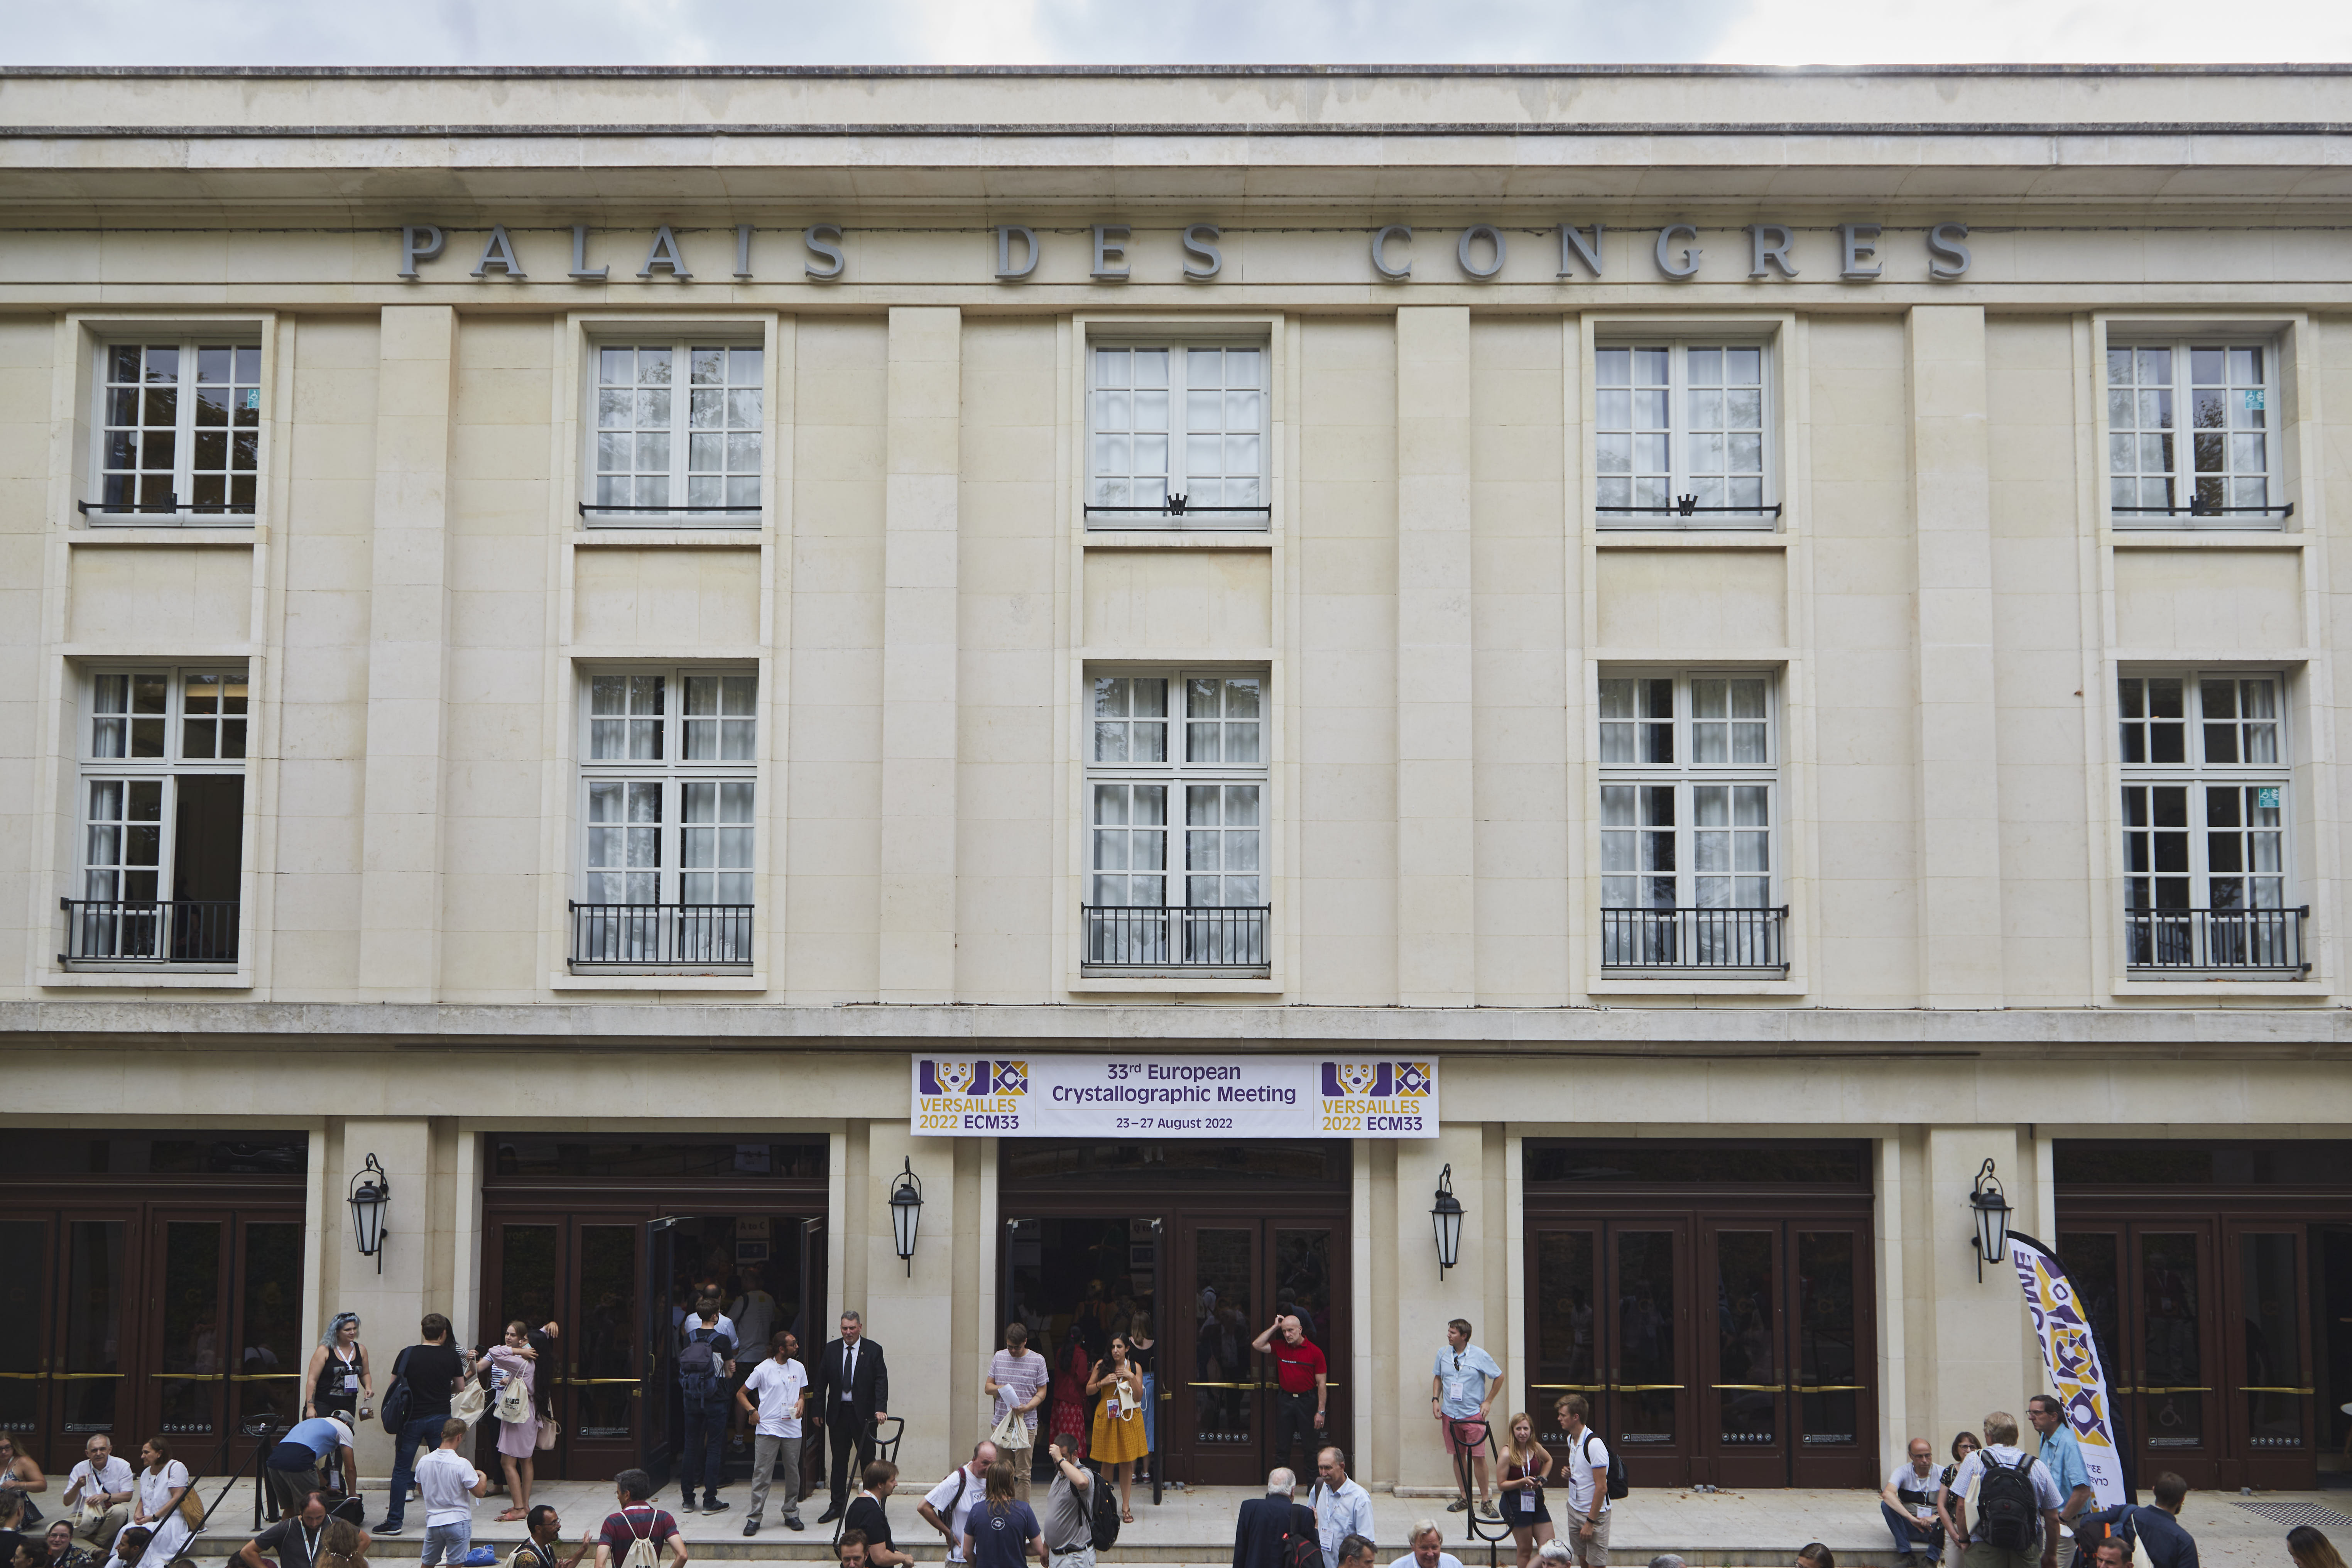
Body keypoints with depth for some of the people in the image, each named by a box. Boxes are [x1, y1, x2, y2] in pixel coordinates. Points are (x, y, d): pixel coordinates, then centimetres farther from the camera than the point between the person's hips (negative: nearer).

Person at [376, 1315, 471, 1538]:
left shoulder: (407, 1355, -4)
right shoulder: (452, 1357, -2)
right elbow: (460, 1387, 8)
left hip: (411, 1418, -1)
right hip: (440, 1417, 1)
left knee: (402, 1471, 5)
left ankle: (394, 1522, 3)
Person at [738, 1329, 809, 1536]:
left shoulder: (798, 1368, 9)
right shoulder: (763, 1369, -4)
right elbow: (741, 1394, 4)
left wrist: (801, 1403, -1)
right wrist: (752, 1411, -10)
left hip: (792, 1428, 4)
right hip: (768, 1428, -4)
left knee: (793, 1473, 8)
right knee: (762, 1474, -5)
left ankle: (791, 1514, 19)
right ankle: (755, 1517, 0)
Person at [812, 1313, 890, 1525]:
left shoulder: (873, 1350, -2)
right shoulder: (831, 1350, 5)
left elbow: (881, 1381, -8)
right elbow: (821, 1382, 8)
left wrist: (881, 1409, -20)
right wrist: (818, 1410, 4)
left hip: (864, 1413, -2)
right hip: (838, 1413, 2)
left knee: (868, 1460, 2)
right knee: (839, 1460, 8)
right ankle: (837, 1506, 16)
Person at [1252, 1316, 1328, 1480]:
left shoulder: (1315, 1352, -6)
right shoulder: (1280, 1347, 5)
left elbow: (1322, 1384, -5)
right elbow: (1257, 1345, -5)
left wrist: (1321, 1411, -10)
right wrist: (1275, 1327, -5)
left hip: (1307, 1401, -3)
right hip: (1285, 1400, 3)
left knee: (1310, 1445, 2)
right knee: (1282, 1447, 6)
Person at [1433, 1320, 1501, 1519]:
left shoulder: (1479, 1356, -7)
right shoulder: (1443, 1354, 4)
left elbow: (1499, 1377, 3)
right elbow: (1438, 1377, 17)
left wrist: (1488, 1402, 0)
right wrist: (1435, 1399, 3)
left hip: (1473, 1414, -4)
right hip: (1450, 1413, 4)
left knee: (1479, 1456, -7)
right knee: (1457, 1456, 6)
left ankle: (1486, 1500, 2)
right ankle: (1464, 1497, 17)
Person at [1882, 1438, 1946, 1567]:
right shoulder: (1903, 1472, -6)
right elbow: (1888, 1494, -27)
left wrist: (1935, 1518, -34)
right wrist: (1912, 1519, -37)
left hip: (1933, 1527, -1)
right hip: (1909, 1527, 1)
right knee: (1887, 1504, -23)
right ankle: (1908, 1555, -24)